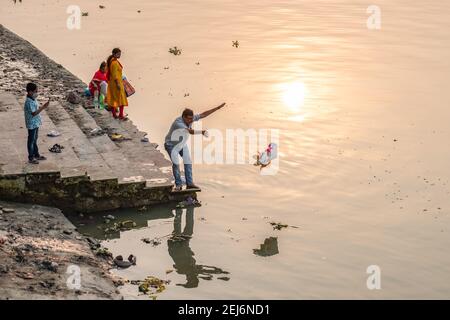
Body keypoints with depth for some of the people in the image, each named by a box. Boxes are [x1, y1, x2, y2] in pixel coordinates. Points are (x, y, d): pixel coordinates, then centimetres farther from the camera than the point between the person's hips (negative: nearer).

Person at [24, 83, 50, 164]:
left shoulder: (34, 99, 3)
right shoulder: (29, 102, -27)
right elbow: (34, 113, -30)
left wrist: (44, 106, 2)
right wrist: (43, 107, -31)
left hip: (36, 123, 9)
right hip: (31, 124, -9)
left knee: (35, 140, 21)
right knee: (31, 141, 3)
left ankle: (36, 155, 34)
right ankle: (31, 158, 13)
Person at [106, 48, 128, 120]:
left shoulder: (111, 61, 8)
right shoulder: (114, 63, -22)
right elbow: (114, 74, -24)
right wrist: (117, 83, -23)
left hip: (111, 82, 10)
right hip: (116, 81, -10)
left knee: (113, 98, 13)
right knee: (121, 98, -2)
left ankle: (114, 114, 19)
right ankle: (121, 115, 0)